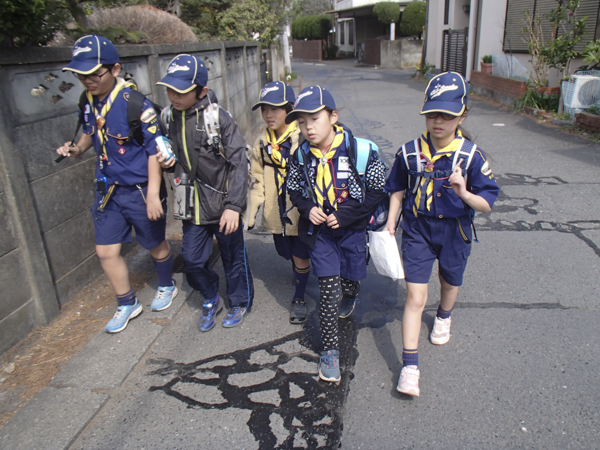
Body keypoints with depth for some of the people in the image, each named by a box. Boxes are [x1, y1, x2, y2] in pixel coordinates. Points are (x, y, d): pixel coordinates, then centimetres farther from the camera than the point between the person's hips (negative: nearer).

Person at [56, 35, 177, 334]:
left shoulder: (136, 105, -21)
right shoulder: (88, 101, 0)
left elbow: (155, 151, -19)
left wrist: (153, 195, -22)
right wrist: (77, 148, -3)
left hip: (140, 190, -6)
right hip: (108, 189, 7)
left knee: (155, 245, 14)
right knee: (106, 251, 9)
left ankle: (167, 287, 43)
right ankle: (127, 304, 30)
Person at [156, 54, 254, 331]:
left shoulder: (217, 117, -17)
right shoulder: (171, 117, 3)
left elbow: (239, 162, -19)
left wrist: (233, 205, -24)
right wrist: (168, 162, -5)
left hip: (223, 204, -5)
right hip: (193, 204, 6)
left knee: (233, 256, 11)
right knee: (192, 259, 11)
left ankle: (240, 303, 36)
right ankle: (211, 301, 38)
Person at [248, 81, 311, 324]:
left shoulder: (303, 140, -14)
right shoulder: (262, 143, 3)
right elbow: (258, 179, 10)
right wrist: (252, 211, 7)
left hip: (301, 211, -5)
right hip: (276, 211, 5)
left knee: (301, 258, 6)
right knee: (287, 254, 20)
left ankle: (299, 298, 29)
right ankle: (301, 275, 52)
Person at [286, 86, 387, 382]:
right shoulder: (301, 156, -7)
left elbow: (377, 191, -11)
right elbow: (294, 190, 8)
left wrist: (344, 216, -17)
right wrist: (308, 209, -12)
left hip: (353, 228, 0)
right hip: (319, 229, 1)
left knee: (349, 280, 15)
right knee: (328, 288, -4)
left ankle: (349, 295, 55)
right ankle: (330, 350, 11)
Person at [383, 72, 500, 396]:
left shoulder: (471, 156, -14)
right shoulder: (409, 152, -8)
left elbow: (487, 204, -13)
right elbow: (398, 189, 8)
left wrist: (464, 193, -33)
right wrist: (390, 223, 3)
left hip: (454, 232, 1)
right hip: (417, 230, 0)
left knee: (450, 283, 25)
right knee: (415, 297, -6)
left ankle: (443, 317, 60)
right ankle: (410, 365, 2)